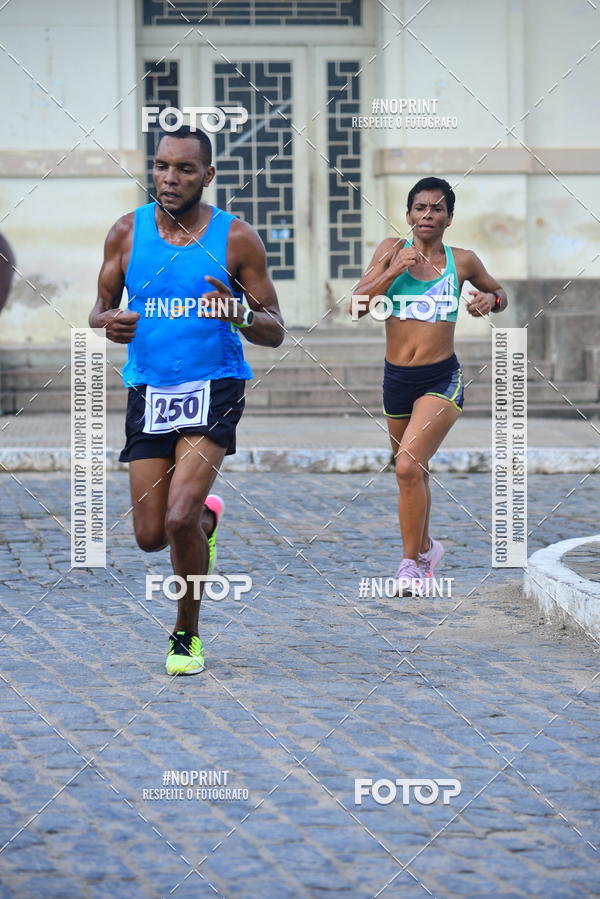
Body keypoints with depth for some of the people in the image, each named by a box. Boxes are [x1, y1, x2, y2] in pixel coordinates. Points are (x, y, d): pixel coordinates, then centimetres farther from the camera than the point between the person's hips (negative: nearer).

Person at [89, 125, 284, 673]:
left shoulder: (236, 239, -4)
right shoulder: (127, 233, 3)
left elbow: (275, 333, 0)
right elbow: (101, 311, 11)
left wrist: (240, 314, -22)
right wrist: (109, 323, -13)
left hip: (214, 387, -3)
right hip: (149, 390, 3)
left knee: (179, 519, -18)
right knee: (150, 536, 3)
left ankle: (187, 636, 5)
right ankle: (206, 516, 41)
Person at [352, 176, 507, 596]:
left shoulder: (463, 261, 2)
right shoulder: (392, 250, 2)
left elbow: (499, 292, 21)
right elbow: (357, 306, -6)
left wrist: (490, 300, -3)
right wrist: (394, 269, -19)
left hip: (442, 380, -3)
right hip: (397, 379, 3)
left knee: (409, 466, -21)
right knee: (413, 472, 18)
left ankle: (411, 564, -11)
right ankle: (426, 547, 41)